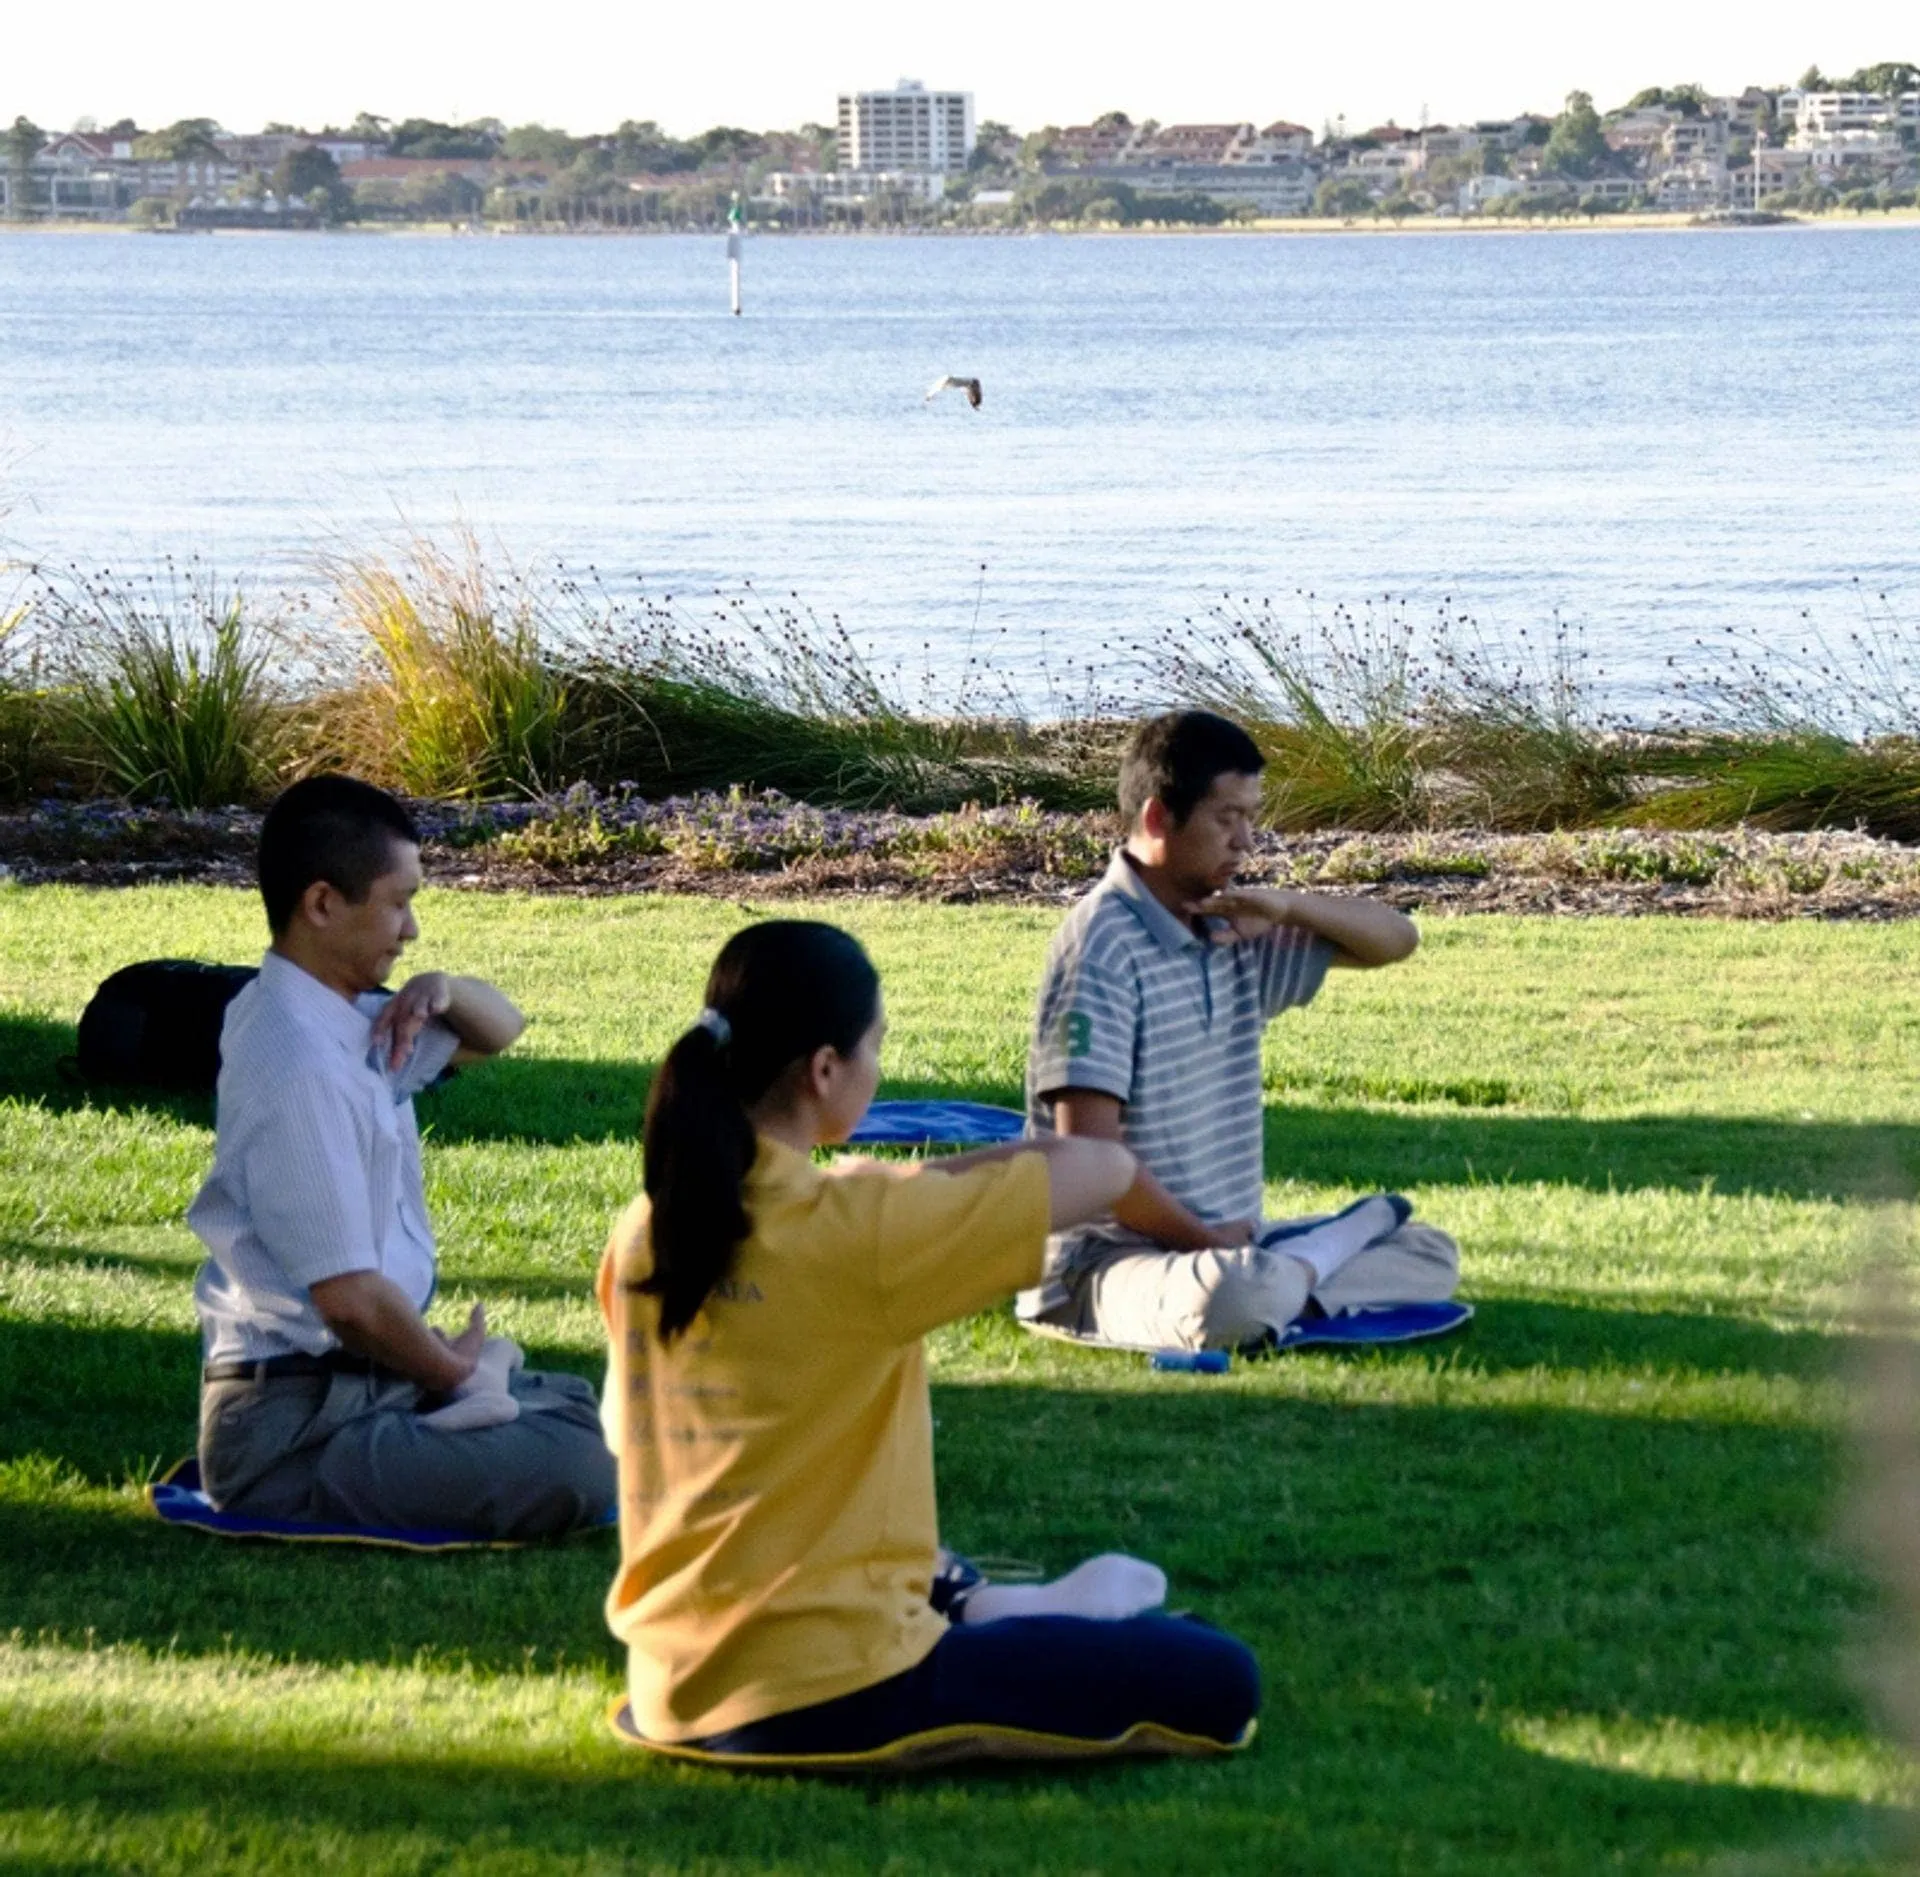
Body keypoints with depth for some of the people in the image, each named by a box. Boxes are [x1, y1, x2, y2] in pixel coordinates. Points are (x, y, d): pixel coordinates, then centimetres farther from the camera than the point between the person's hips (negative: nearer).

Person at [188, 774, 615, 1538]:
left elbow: (497, 1031, 25)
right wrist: (452, 1368, -6)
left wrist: (444, 989, 1)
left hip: (364, 1382, 10)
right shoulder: (299, 1065, -22)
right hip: (292, 1425, -10)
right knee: (576, 1473, -23)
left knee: (584, 1408, 23)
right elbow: (349, 1298, -25)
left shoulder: (344, 1020, 7)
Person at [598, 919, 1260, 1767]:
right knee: (1219, 1683, -1)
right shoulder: (857, 1231, -19)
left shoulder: (641, 1235, 1)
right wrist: (928, 1177, 5)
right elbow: (1104, 1166, -11)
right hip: (832, 1701, -9)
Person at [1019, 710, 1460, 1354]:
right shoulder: (1102, 948, -16)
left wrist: (1289, 907, -2)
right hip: (1104, 1261, -9)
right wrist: (1208, 1242, -14)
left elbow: (1394, 938, 17)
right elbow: (1087, 1151, -22)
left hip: (1228, 1242, 9)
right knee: (1238, 1298, -40)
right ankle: (1296, 1271, -10)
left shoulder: (1232, 930, 9)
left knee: (1430, 1256, 8)